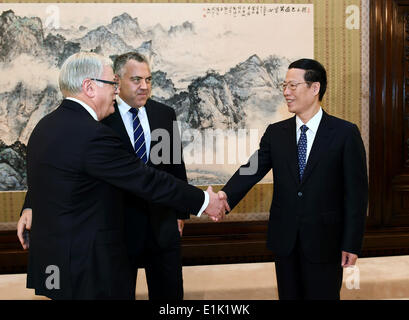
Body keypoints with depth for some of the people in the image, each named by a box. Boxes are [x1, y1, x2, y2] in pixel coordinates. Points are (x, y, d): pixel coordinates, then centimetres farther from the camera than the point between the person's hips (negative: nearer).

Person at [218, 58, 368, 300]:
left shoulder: (345, 133, -6)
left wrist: (352, 244, -9)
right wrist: (226, 195, -26)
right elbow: (253, 168, -7)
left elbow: (356, 192, -7)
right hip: (284, 240, 3)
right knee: (288, 295, 15)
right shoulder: (276, 132, 4)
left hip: (324, 241, -3)